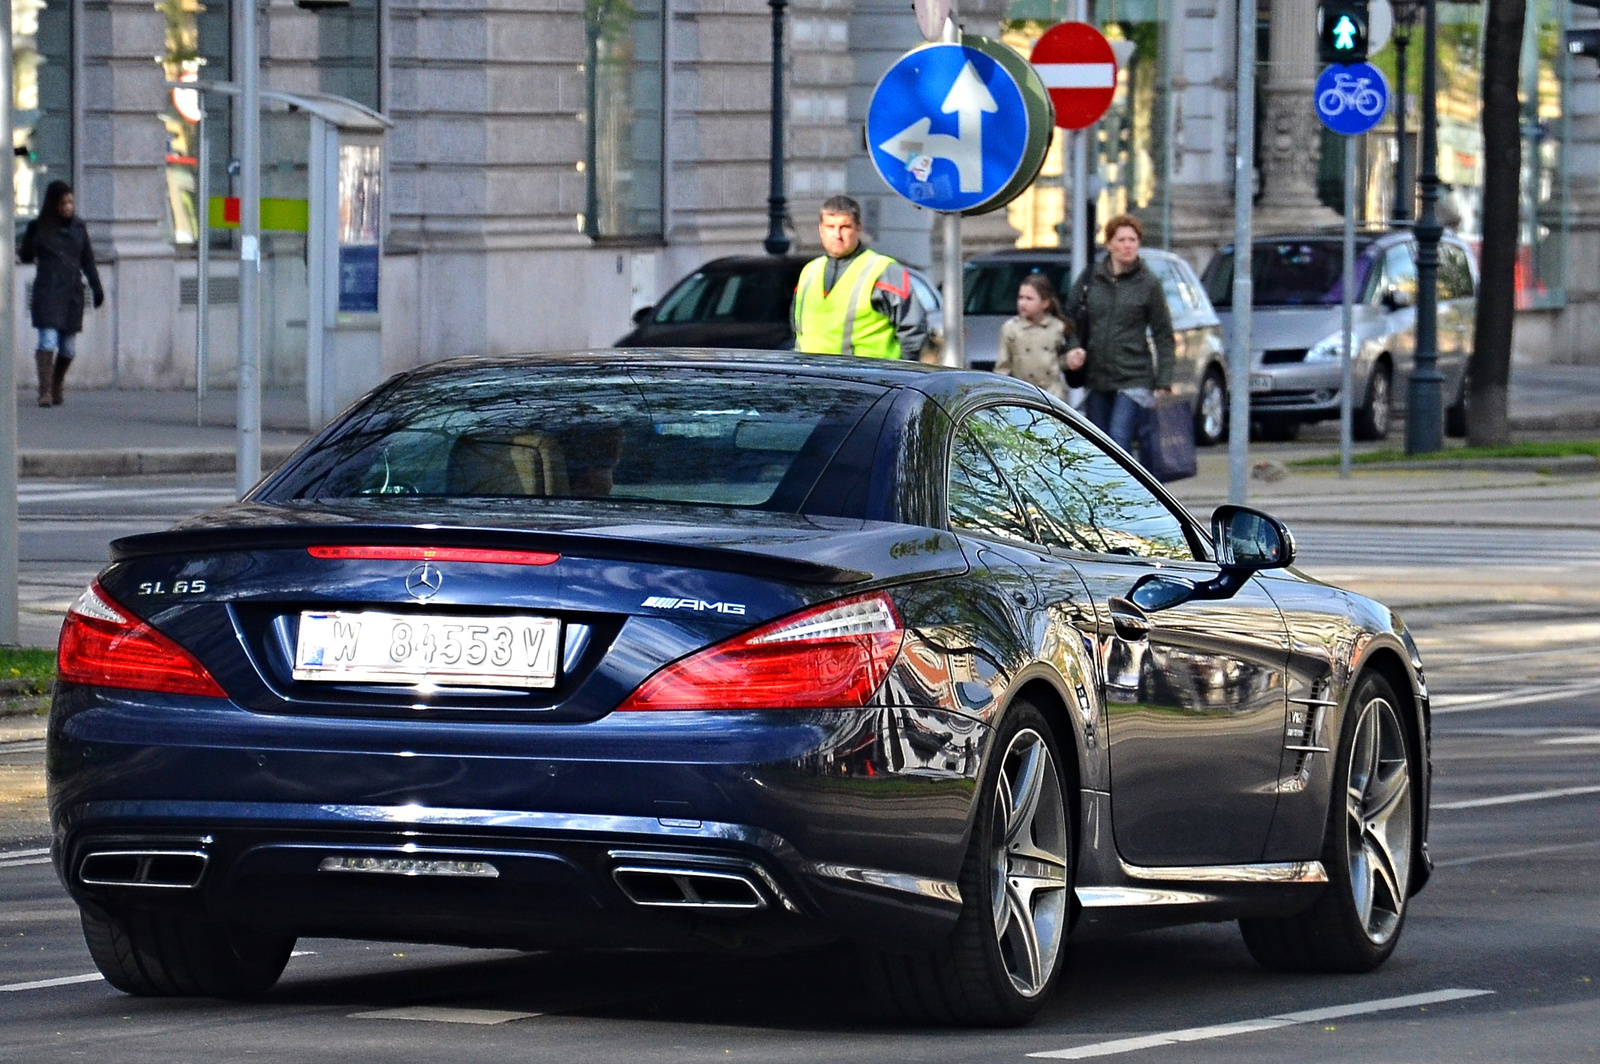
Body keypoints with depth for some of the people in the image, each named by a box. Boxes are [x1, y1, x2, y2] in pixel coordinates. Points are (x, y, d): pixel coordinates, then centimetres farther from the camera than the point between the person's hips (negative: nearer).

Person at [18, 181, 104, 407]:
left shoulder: (77, 227, 11)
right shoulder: (38, 228, 1)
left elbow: (87, 260, 17)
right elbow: (26, 256, 4)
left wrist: (96, 287, 14)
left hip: (72, 293, 4)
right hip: (47, 292, -4)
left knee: (68, 346, 5)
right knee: (48, 340, -15)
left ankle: (57, 387, 23)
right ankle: (45, 391, -18)